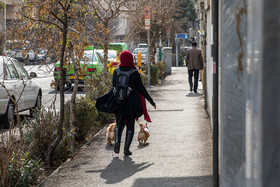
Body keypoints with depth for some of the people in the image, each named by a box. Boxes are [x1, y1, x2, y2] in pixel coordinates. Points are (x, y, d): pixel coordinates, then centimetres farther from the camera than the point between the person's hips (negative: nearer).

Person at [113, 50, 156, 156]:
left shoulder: (116, 72, -2)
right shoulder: (134, 73, -11)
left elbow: (114, 88, 2)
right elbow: (141, 89, -9)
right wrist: (151, 101, -1)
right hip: (132, 103, -2)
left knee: (119, 124, 19)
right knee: (130, 126, 9)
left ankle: (117, 140, -8)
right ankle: (126, 149, 3)